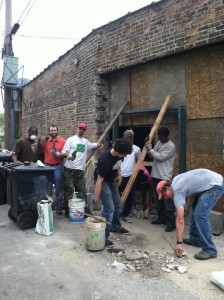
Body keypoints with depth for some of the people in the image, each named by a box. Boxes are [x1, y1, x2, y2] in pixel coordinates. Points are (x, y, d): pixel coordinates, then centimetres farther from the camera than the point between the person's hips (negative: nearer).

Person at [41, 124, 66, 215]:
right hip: (47, 166, 3)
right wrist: (42, 142, -5)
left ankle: (59, 207, 13)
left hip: (57, 166, -3)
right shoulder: (45, 141, 7)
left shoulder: (62, 141, -3)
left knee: (58, 188, 3)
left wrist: (60, 154, -20)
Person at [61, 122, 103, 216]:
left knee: (82, 191, 10)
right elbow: (63, 151, -7)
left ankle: (85, 211, 17)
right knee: (68, 190, 1)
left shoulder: (86, 141, 16)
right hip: (69, 169, -5)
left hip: (80, 170, 5)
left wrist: (99, 145, 12)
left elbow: (92, 145, 34)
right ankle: (68, 211, 10)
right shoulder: (71, 139, -1)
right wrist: (68, 156, -29)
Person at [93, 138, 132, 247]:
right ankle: (104, 237, -2)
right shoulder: (105, 160, -37)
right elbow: (99, 181, -30)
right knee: (109, 209, -13)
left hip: (111, 180, 8)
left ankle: (116, 227, 40)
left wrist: (119, 175, -1)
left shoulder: (119, 154, -15)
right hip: (103, 181, -8)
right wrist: (96, 198, -24)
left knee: (117, 205, 18)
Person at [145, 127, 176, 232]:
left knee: (167, 200, -5)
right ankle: (161, 217, 29)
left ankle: (171, 222, 2)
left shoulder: (171, 146, -12)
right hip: (155, 175, 9)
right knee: (157, 198, 16)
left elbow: (161, 157, -20)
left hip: (165, 177, -8)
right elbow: (152, 156, 15)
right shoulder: (158, 143, 13)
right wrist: (149, 149, -2)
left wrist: (150, 149, -12)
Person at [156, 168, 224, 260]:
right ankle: (195, 239, 24)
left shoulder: (177, 191, -17)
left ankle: (210, 250, -8)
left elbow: (180, 220, -19)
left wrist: (179, 242, -17)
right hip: (210, 182, 11)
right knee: (195, 210, 17)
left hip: (216, 185, -11)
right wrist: (188, 206, 7)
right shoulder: (175, 181, 9)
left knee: (200, 214, -15)